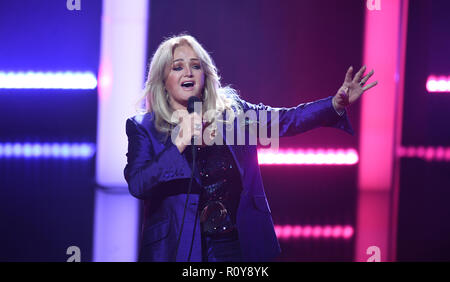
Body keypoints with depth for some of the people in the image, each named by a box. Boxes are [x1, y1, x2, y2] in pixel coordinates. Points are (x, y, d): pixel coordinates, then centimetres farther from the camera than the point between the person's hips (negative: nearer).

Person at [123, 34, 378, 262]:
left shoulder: (232, 111, 7)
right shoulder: (143, 128, -1)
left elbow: (284, 120, -2)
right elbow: (137, 185, -13)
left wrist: (336, 104, -17)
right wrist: (179, 144, -23)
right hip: (181, 249, -2)